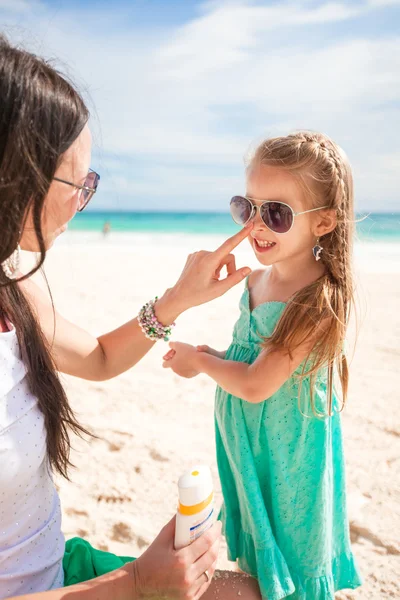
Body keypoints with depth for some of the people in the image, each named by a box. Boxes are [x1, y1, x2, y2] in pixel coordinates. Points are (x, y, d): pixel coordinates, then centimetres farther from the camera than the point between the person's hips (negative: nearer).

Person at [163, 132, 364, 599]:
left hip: (289, 456, -7)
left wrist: (199, 361, -11)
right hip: (246, 443, 7)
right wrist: (210, 356, -4)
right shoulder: (256, 280, -2)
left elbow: (256, 384, -26)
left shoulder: (318, 301, -27)